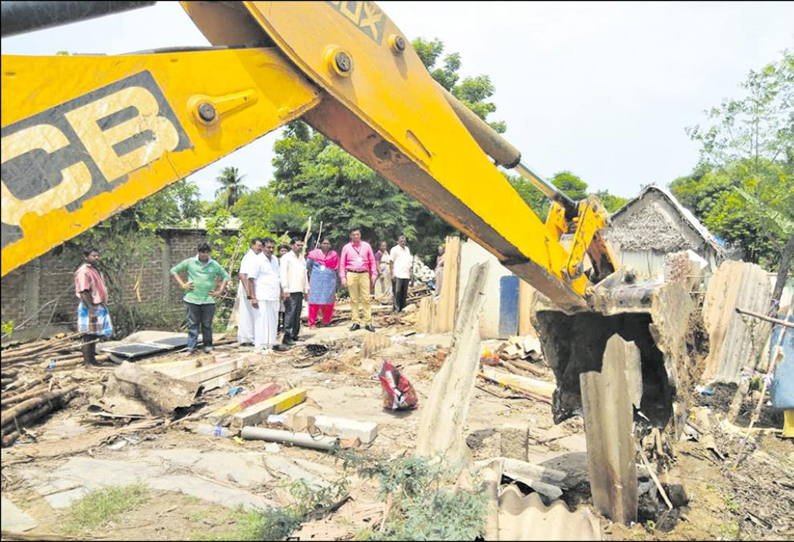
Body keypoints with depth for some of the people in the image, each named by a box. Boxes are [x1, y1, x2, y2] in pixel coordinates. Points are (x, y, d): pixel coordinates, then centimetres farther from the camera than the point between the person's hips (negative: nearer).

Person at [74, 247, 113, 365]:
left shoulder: (96, 270, 17)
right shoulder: (83, 271, -13)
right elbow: (84, 292, -20)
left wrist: (103, 308, 21)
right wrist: (91, 310, -25)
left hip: (100, 307, 9)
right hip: (89, 308, -9)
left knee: (94, 336, 14)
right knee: (88, 336, -5)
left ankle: (93, 360, 22)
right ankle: (87, 363, -1)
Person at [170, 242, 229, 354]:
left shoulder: (215, 265, 6)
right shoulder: (189, 262, 3)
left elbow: (225, 276, 16)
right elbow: (174, 270, 10)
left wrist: (219, 291, 7)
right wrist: (182, 285, 1)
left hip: (208, 300, 1)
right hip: (192, 299, -1)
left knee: (207, 325, 6)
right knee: (193, 324, 2)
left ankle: (208, 346, 17)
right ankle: (191, 347, 5)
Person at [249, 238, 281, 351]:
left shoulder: (275, 259, 14)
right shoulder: (258, 261, -7)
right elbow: (251, 279, -10)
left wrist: (281, 291, 15)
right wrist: (253, 298, -14)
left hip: (274, 297, 7)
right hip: (262, 298, -7)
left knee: (273, 321, 9)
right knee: (262, 320, -6)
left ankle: (270, 344, 18)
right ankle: (259, 345, 0)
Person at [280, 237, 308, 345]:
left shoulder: (302, 258, 19)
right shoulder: (287, 257, -3)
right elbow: (283, 274, -10)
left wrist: (306, 289, 17)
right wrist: (285, 289, -17)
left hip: (300, 291, 7)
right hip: (290, 291, -7)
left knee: (297, 314, 8)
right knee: (290, 313, -10)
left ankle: (294, 335, 15)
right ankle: (287, 337, -9)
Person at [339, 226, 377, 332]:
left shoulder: (366, 246, 9)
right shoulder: (346, 247, 8)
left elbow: (372, 261, 11)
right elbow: (342, 263, 9)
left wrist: (374, 274, 4)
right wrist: (343, 277, 2)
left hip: (364, 274, 0)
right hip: (351, 275, 0)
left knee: (366, 299, -4)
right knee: (354, 299, 2)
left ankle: (368, 322, -2)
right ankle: (356, 322, 7)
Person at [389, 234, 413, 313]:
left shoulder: (407, 249, 18)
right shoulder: (394, 249, 1)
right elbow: (391, 263, -2)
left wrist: (411, 272, 14)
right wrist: (392, 274, -9)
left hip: (406, 275, 6)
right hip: (398, 275, -6)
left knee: (404, 293, 7)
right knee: (397, 292, -7)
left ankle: (403, 308, 13)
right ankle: (396, 309, -4)